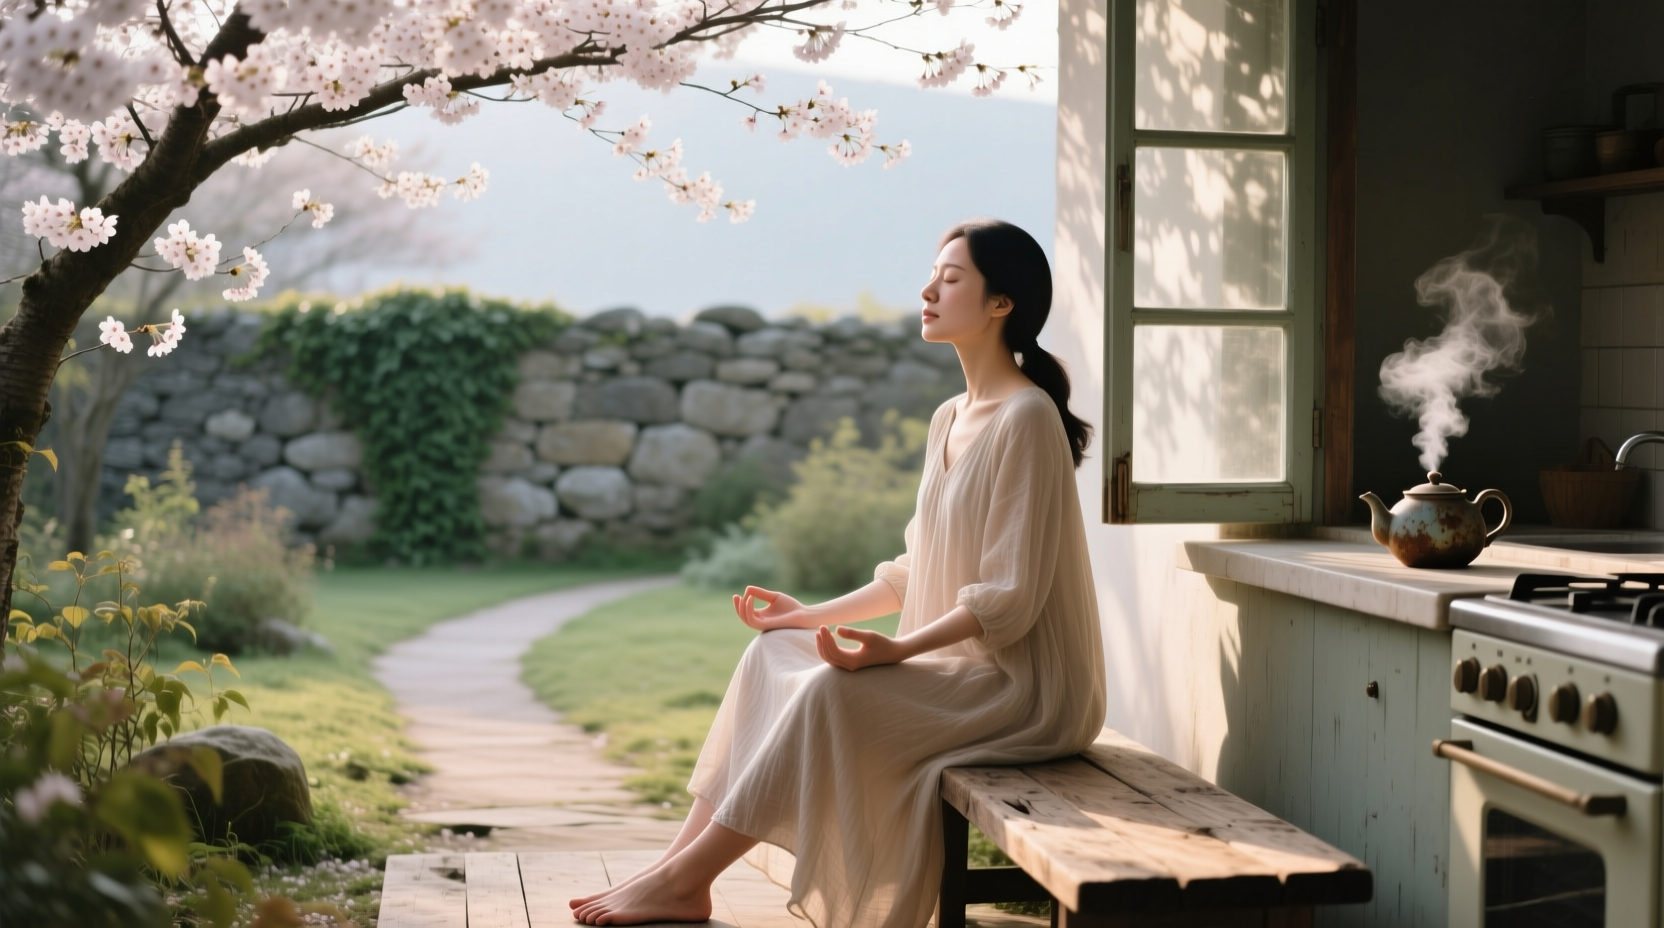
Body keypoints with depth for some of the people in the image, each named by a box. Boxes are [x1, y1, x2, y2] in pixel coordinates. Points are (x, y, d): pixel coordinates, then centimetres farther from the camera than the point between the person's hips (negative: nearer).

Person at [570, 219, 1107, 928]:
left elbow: (1009, 597, -21)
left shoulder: (1027, 417, -16)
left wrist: (897, 649, -27)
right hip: (959, 663, 9)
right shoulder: (949, 419, 12)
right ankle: (683, 863, -6)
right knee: (773, 654, -4)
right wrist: (814, 615, 9)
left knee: (833, 692, -26)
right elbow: (917, 572, 16)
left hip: (1023, 685, -9)